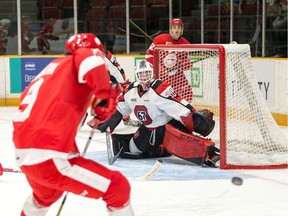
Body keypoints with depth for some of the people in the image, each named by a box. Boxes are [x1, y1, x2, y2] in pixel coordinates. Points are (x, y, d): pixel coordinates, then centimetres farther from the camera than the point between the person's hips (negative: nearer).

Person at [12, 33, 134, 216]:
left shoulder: (53, 67, 25)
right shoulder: (74, 63, 0)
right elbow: (91, 59, -24)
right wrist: (105, 95, -14)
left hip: (25, 155, 9)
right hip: (50, 159, -9)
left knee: (47, 194, 39)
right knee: (118, 187, -3)